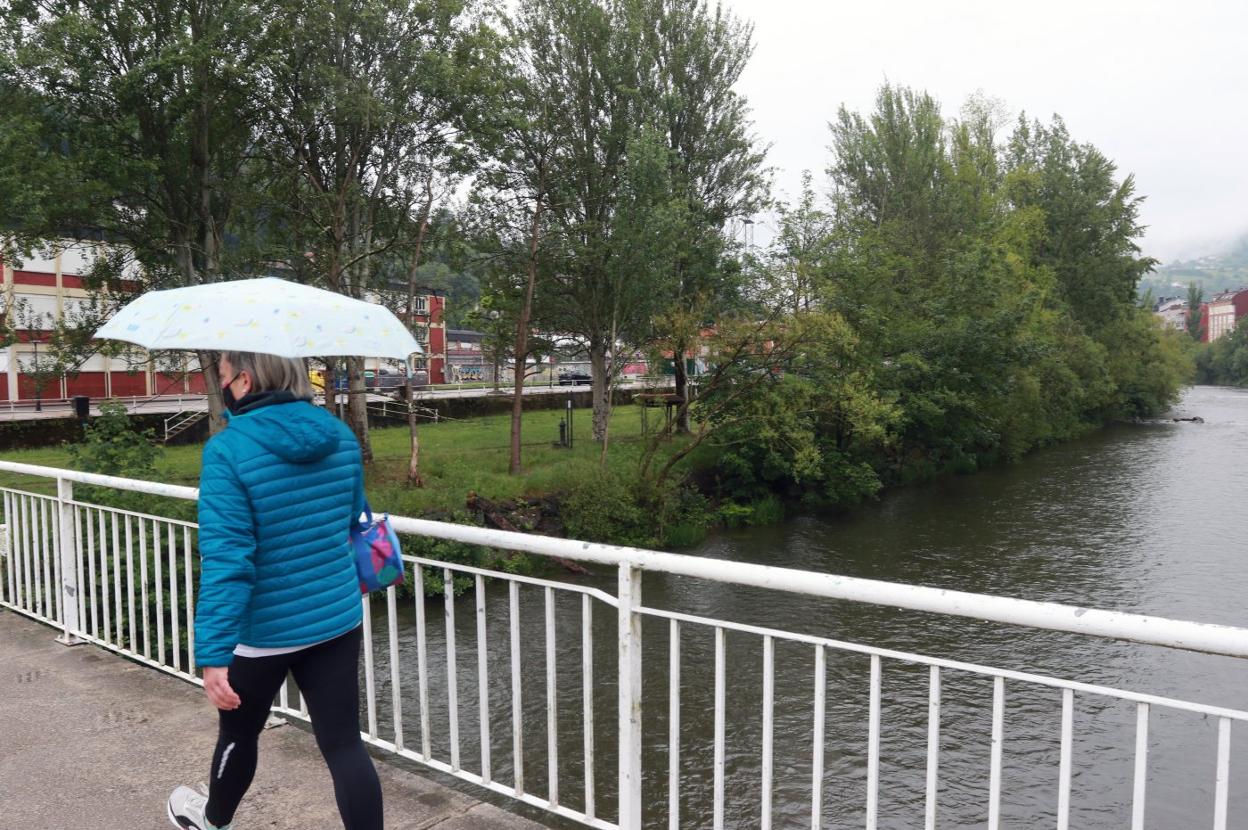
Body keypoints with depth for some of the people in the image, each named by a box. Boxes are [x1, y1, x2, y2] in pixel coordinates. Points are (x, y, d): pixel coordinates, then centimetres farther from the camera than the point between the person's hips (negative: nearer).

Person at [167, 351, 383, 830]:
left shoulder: (228, 449, -19)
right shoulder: (341, 437, -1)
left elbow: (225, 558, -23)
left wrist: (213, 654, -20)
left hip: (262, 630, -3)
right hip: (338, 620, 4)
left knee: (239, 732, 23)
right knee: (344, 743, 9)